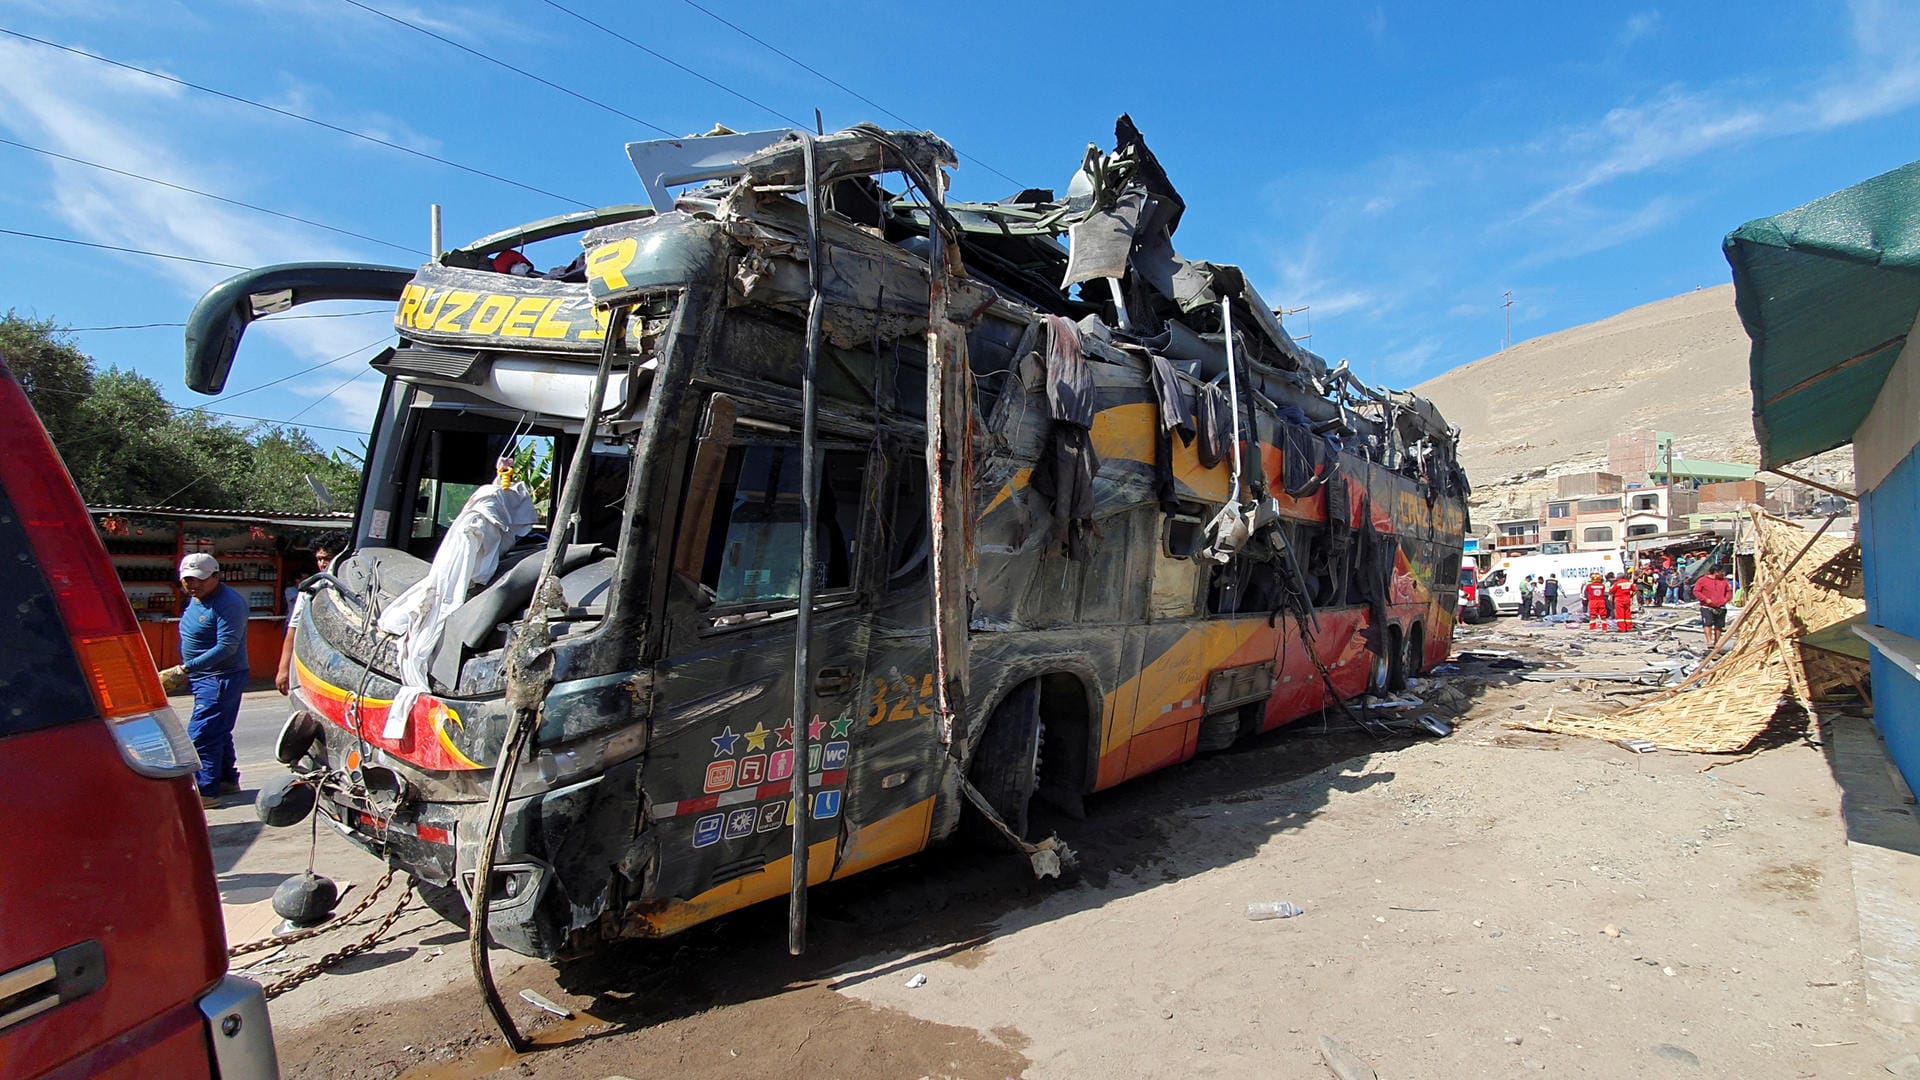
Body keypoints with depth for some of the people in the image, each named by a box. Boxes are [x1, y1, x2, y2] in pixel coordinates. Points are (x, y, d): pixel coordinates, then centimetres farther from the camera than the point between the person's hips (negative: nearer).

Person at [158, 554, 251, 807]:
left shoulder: (228, 603, -20)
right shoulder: (195, 599, 12)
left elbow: (226, 647, -26)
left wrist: (187, 667, -28)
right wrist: (187, 671, 17)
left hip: (221, 679, -10)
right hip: (203, 676, 10)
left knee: (201, 734, -12)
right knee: (218, 733, 18)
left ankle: (205, 790, -8)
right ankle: (227, 780, 30)